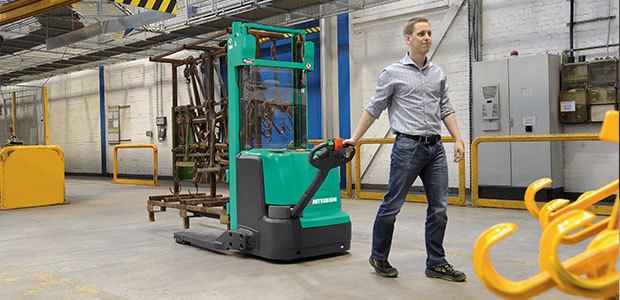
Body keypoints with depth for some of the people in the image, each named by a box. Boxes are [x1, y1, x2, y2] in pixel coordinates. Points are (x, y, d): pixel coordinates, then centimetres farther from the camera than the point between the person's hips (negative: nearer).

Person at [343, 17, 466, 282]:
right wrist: (354, 138, 2)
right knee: (392, 205, 2)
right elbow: (374, 109, 3)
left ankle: (436, 264, 14)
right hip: (408, 147, -5)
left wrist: (458, 139, 6)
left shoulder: (438, 73, 14)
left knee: (439, 208, 4)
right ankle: (379, 257, 19)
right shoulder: (393, 72, -1)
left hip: (436, 148, 5)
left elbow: (445, 109, 16)